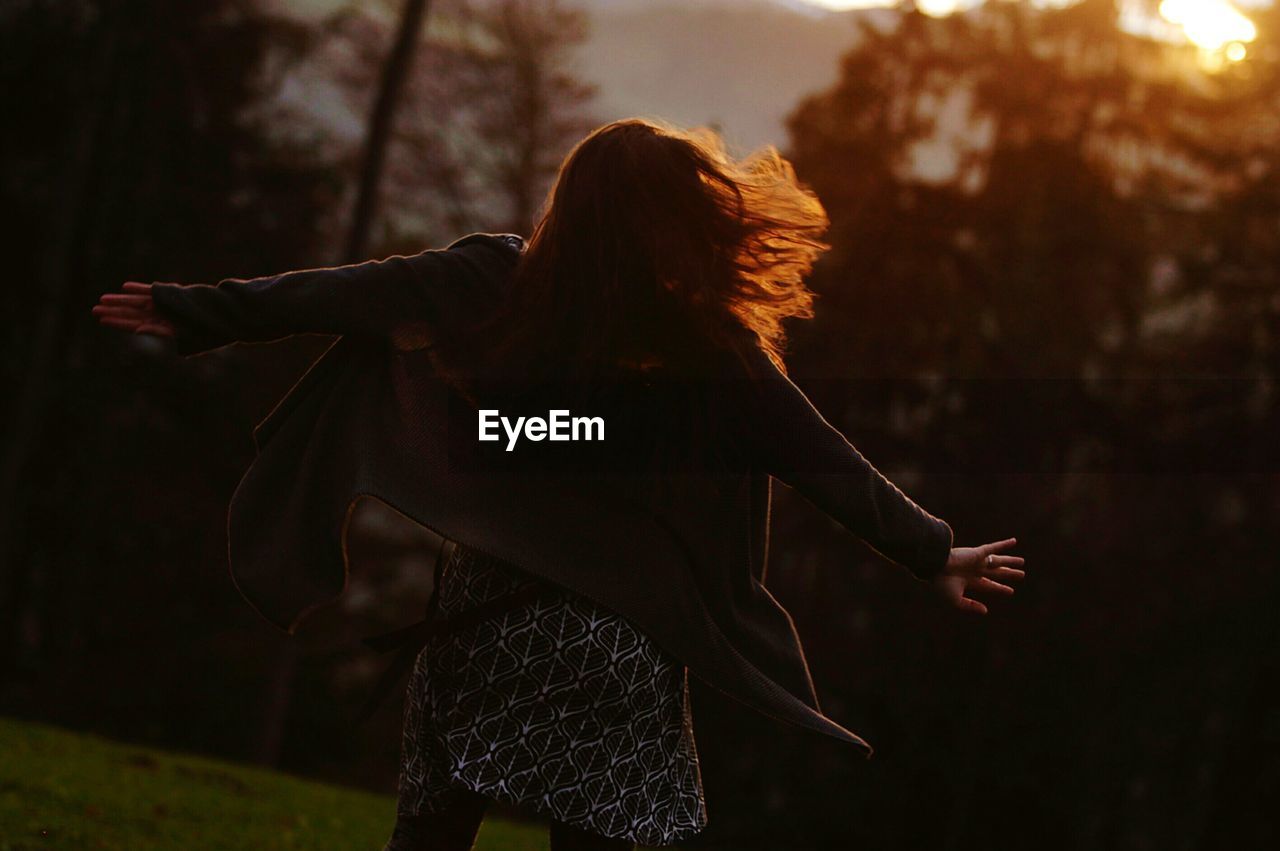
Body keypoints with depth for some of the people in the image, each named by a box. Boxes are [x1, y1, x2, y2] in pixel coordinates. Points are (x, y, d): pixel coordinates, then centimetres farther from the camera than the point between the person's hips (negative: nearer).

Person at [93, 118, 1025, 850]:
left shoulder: (491, 283, -5)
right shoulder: (711, 351, -9)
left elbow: (341, 294, 1)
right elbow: (831, 468, -3)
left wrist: (192, 312, 12)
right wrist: (934, 552, 9)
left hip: (484, 628, 2)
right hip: (615, 654, -2)